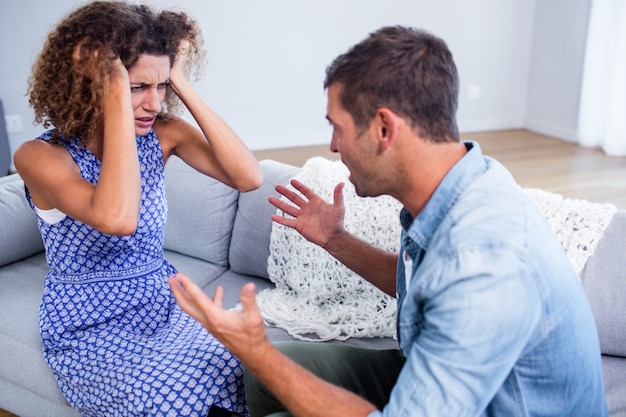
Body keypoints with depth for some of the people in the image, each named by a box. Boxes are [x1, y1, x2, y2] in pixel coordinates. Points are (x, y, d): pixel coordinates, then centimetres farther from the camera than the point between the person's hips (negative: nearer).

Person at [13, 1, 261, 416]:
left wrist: (183, 86, -19)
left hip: (165, 305, 4)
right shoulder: (39, 156, -18)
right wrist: (117, 94, -33)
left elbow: (248, 177, -19)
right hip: (90, 330, -4)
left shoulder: (163, 133, -4)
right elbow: (118, 218, -38)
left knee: (248, 377, -20)